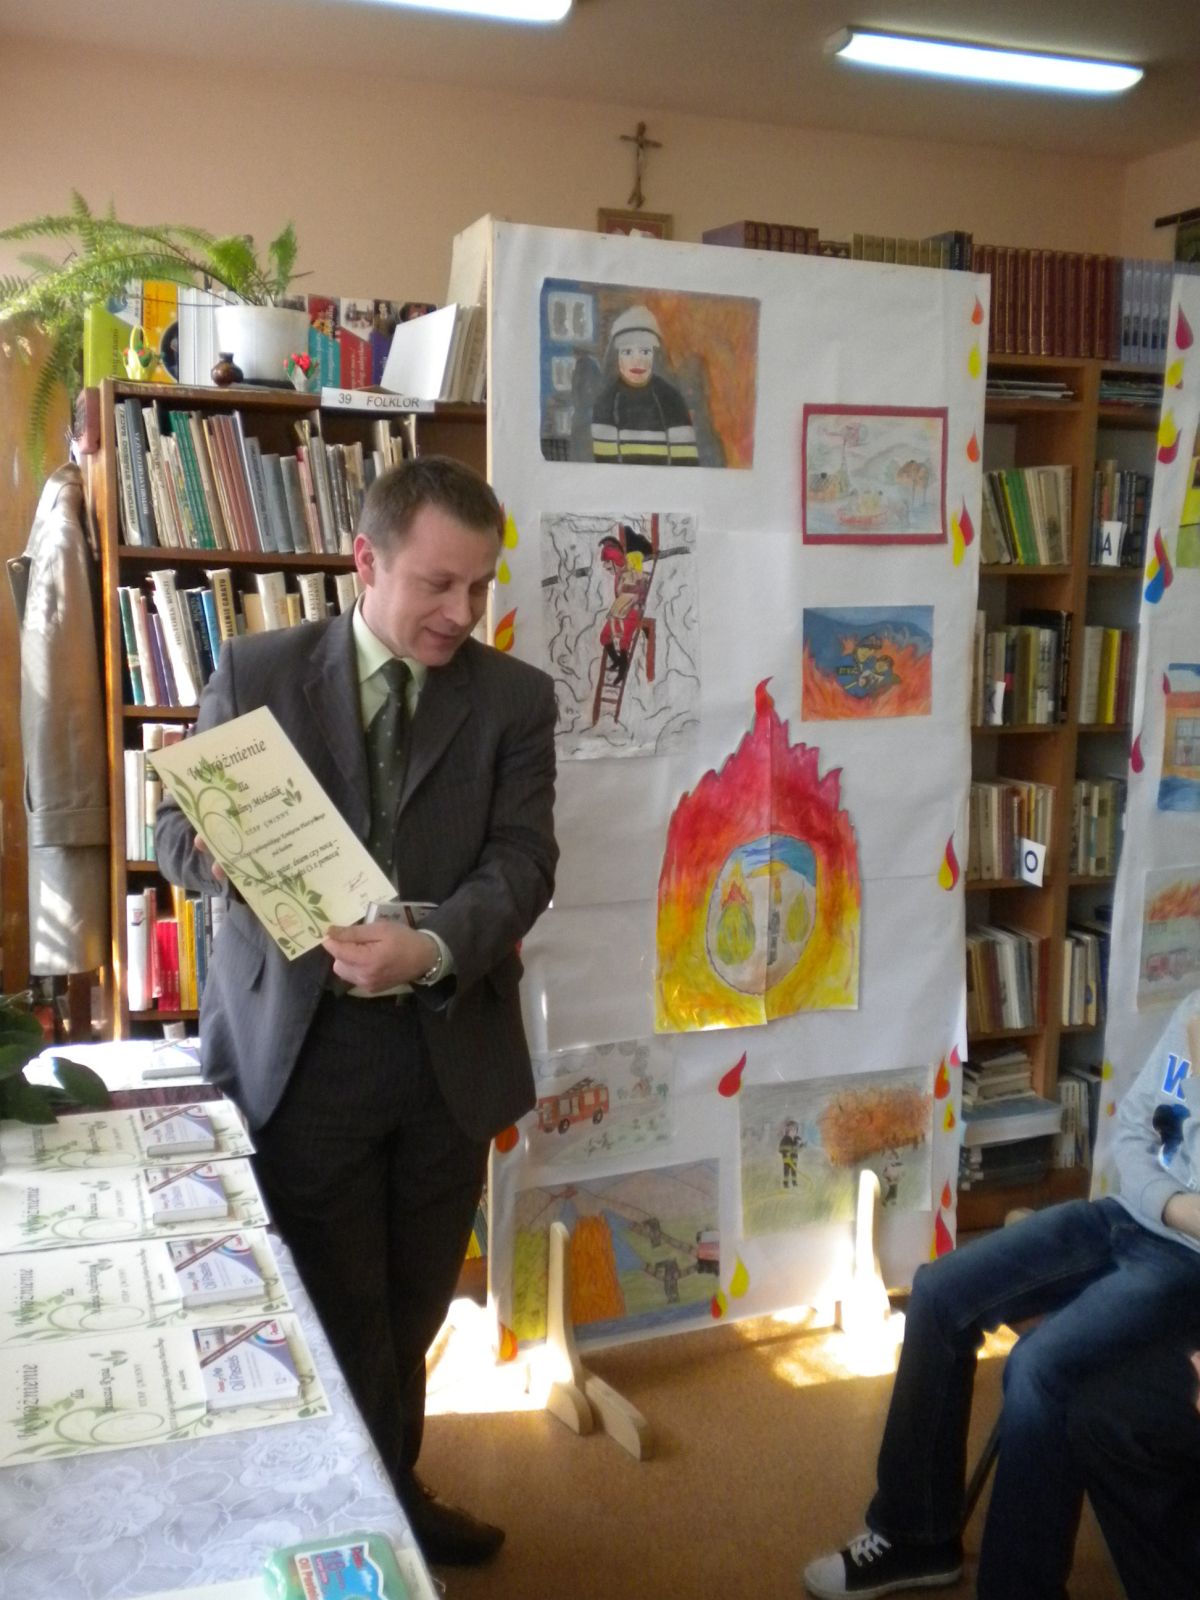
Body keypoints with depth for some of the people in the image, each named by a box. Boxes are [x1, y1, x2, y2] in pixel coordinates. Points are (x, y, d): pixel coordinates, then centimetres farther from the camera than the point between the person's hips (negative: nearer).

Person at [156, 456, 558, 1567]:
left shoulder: (515, 697, 0)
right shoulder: (256, 672, -2)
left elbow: (522, 860, -10)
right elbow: (179, 830, 1)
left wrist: (432, 947, -30)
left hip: (447, 1045, 2)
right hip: (302, 1045, -2)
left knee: (412, 1306, 19)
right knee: (337, 1310, 10)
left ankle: (395, 1492, 43)